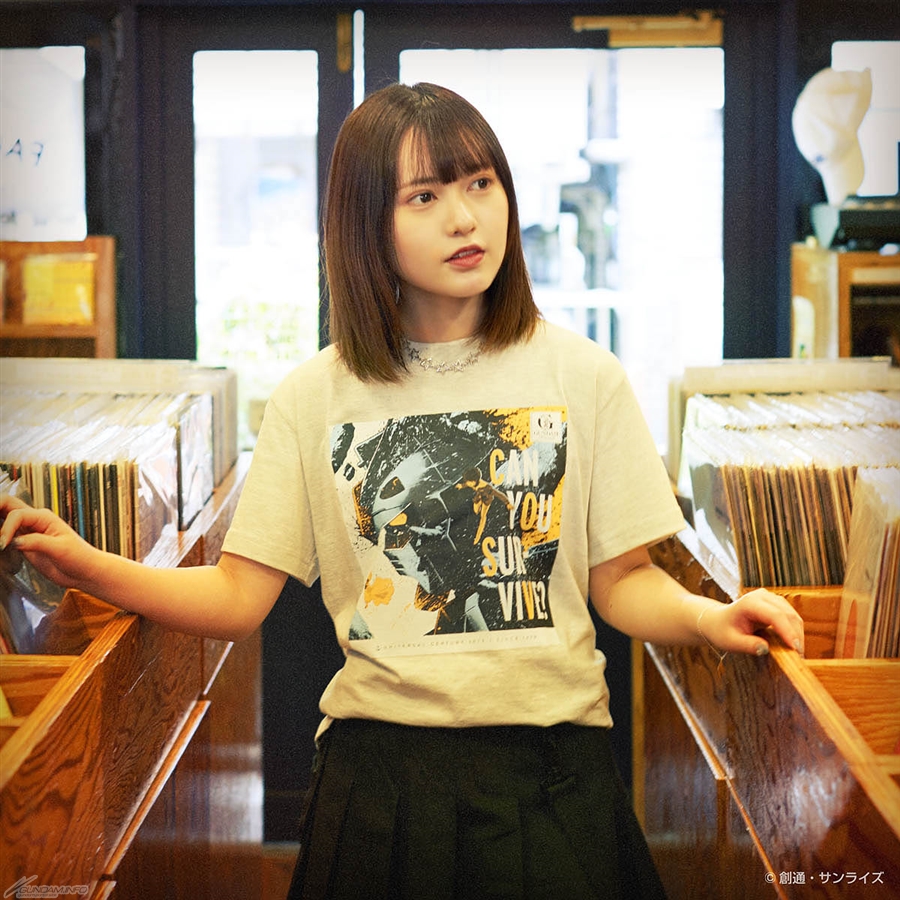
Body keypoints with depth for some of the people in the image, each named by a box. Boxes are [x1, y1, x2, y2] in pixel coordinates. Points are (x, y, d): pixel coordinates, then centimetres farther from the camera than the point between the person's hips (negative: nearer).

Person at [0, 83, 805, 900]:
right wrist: (84, 567, -15)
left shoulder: (582, 376, 0)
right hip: (380, 773, 1)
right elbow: (238, 598, -2)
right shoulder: (314, 397, 1)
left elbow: (623, 580, 2)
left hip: (550, 772, 0)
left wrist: (705, 617, -18)